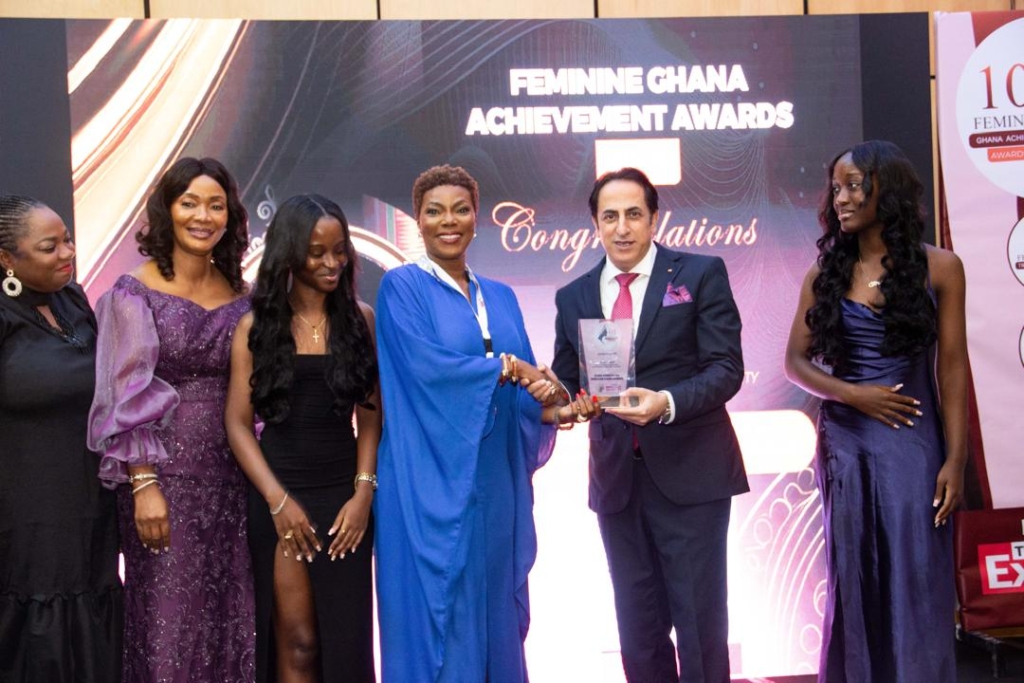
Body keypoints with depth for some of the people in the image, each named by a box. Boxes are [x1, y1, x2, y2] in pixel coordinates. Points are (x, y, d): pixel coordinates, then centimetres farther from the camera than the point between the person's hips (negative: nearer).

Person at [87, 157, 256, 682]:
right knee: (169, 613, 3)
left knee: (230, 608, 11)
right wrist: (143, 483, -15)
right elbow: (128, 396, -10)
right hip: (166, 474, -4)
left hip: (231, 475, 4)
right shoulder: (135, 292, -6)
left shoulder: (241, 295, 7)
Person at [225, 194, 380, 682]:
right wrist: (278, 499, -10)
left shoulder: (361, 319, 4)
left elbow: (370, 416, 3)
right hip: (277, 495, -1)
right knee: (296, 641, 3)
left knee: (345, 638, 4)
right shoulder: (256, 325, 1)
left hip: (344, 493, 1)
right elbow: (238, 423, -2)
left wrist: (364, 492, -7)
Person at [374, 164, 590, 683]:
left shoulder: (501, 298, 15)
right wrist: (507, 366, -11)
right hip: (430, 485, -5)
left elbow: (522, 392, 10)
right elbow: (427, 365, -16)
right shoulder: (401, 286, -1)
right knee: (433, 613, 0)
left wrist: (555, 411, -9)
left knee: (494, 611, 9)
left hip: (494, 485, 5)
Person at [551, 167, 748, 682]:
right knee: (638, 626, 12)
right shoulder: (573, 297, 10)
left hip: (688, 472, -3)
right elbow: (566, 383, 13)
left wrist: (667, 403, -25)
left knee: (700, 620, 1)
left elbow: (726, 367, -8)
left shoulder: (701, 273, -1)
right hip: (615, 479, 4)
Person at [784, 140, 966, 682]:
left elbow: (952, 370, -2)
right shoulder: (826, 272, 4)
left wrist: (955, 460, -7)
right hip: (843, 440, 2)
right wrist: (851, 394, -12)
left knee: (917, 582, 1)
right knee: (852, 580, 9)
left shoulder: (938, 267, -2)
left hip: (913, 441, -2)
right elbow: (796, 361, 5)